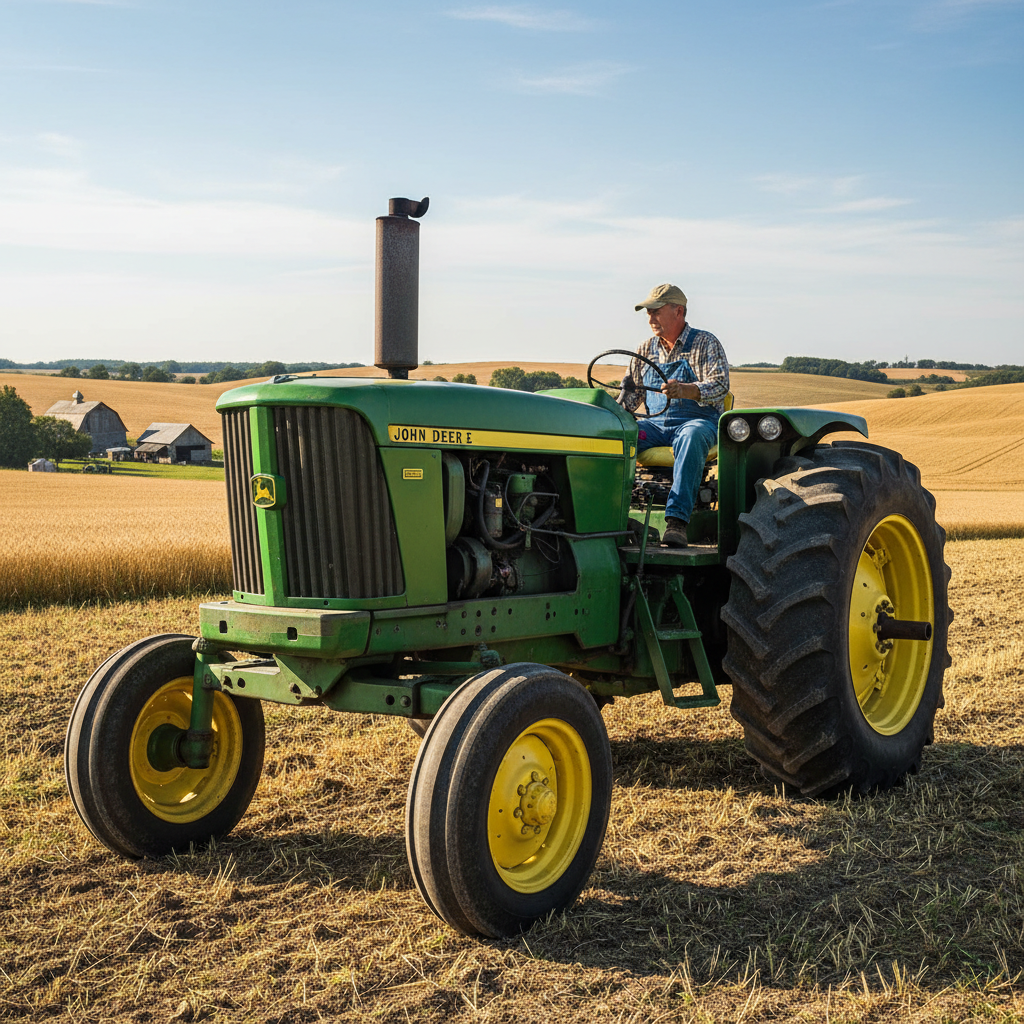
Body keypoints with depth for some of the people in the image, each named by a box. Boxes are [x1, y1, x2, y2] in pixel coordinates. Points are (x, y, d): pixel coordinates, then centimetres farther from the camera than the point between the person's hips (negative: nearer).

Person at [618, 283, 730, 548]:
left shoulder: (705, 344, 1)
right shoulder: (646, 350, 17)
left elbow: (720, 386, -13)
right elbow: (631, 392, 18)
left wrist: (685, 390, -33)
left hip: (697, 420, -4)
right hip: (655, 424, 4)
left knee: (691, 437, -41)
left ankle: (677, 519, -49)